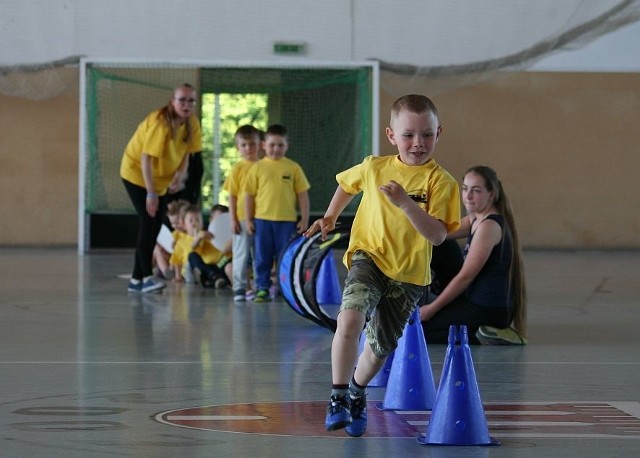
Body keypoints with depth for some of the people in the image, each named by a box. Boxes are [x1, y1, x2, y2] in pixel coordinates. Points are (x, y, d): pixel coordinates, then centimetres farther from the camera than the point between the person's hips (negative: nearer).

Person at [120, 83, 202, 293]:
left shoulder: (192, 123, -7)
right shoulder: (160, 122, -28)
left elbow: (186, 152, 5)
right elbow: (146, 158, -28)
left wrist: (180, 175, -13)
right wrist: (151, 193, -29)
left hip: (161, 177, 7)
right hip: (137, 172, -7)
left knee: (154, 226, 6)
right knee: (148, 222, -16)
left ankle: (136, 279, 13)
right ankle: (147, 277, -15)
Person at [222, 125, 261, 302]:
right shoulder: (237, 168, -2)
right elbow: (232, 196, -1)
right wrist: (233, 219, -6)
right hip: (242, 219, -2)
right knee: (241, 254, 0)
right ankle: (239, 288, 4)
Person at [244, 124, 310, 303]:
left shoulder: (293, 168, 2)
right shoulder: (258, 167, 2)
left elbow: (302, 194, 5)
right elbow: (249, 194, 5)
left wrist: (304, 219, 1)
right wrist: (248, 219, 1)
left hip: (287, 220, -1)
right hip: (262, 219, 1)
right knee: (262, 257, 6)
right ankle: (262, 288, 13)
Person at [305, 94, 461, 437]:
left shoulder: (441, 182, -12)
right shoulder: (374, 167, -2)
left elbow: (437, 235, -23)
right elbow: (347, 183, 23)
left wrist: (405, 203, -33)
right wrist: (330, 217, 17)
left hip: (409, 274, 0)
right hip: (369, 256, 0)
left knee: (380, 347, 12)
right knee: (350, 319, -28)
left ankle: (357, 391, 43)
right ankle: (338, 397, -17)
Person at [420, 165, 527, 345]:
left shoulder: (489, 226, -20)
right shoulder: (475, 219, 10)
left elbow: (465, 276, -19)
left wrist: (431, 309, -13)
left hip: (490, 309, -10)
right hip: (473, 298, 10)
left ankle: (482, 337, -10)